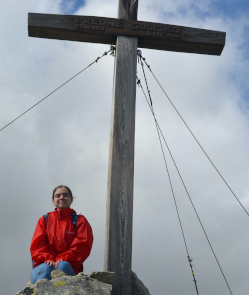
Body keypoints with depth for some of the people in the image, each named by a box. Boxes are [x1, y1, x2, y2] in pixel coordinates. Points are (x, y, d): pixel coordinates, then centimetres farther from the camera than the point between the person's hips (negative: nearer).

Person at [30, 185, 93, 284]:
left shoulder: (80, 221, 16)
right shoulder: (45, 219, 21)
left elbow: (82, 246, 1)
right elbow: (37, 244, 9)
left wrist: (63, 259, -16)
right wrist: (47, 259, -13)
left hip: (69, 267, -1)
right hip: (43, 265, 1)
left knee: (62, 266, -35)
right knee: (46, 268, -34)